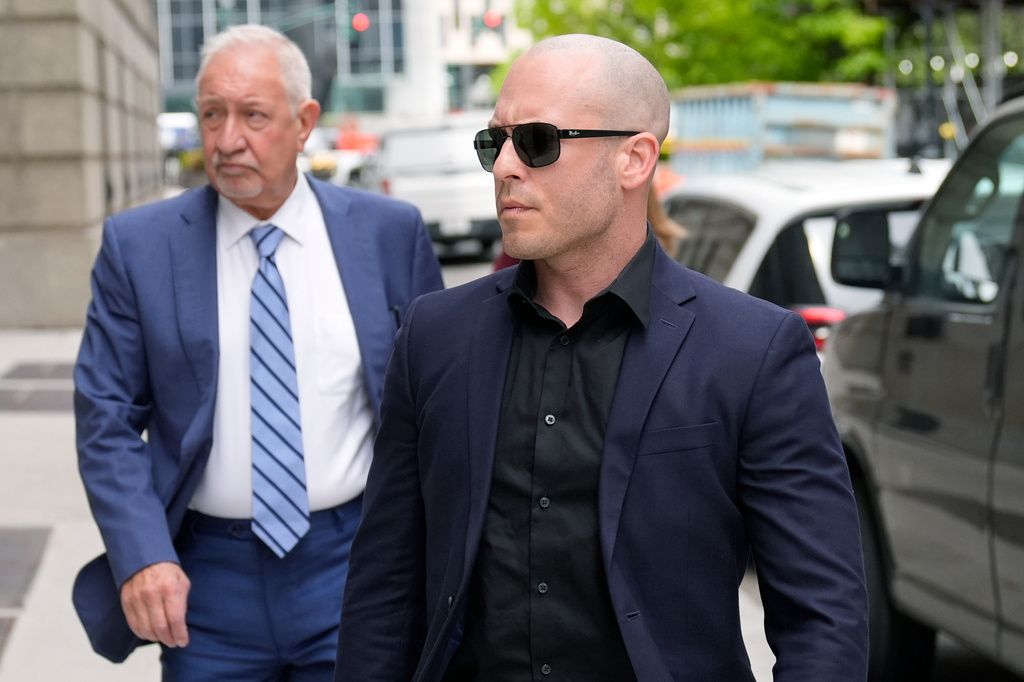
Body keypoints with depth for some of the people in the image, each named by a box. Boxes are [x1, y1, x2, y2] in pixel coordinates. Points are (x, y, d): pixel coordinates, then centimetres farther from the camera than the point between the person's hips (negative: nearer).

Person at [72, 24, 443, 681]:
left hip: (355, 560, 0)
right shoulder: (138, 245, -2)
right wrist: (142, 555, -13)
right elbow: (108, 420, -2)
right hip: (208, 578, 0)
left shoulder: (390, 232, -1)